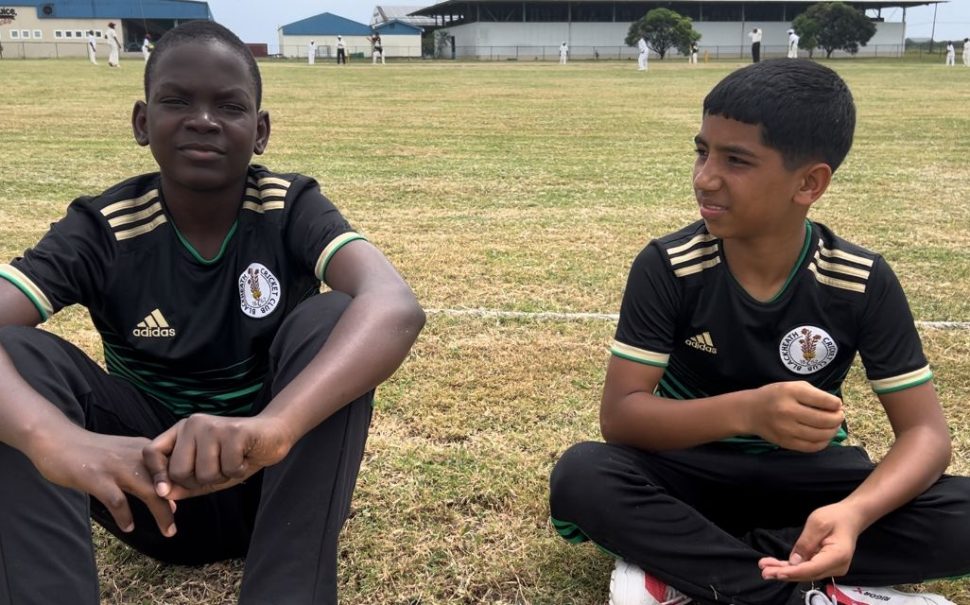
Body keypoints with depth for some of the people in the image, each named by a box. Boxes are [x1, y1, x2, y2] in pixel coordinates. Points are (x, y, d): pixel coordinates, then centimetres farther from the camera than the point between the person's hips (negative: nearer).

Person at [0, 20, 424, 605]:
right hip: (145, 484, 1)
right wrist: (56, 440, -52)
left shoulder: (291, 209, -14)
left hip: (274, 475, 0)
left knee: (330, 319, -28)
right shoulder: (105, 228, -11)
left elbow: (395, 306, -36)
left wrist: (271, 426, -54)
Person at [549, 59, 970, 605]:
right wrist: (746, 411, -40)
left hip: (807, 476, 2)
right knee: (581, 478, -31)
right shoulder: (668, 267, -16)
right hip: (691, 470, -1)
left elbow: (926, 431, -14)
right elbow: (619, 413, -21)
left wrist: (855, 512, -37)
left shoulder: (863, 282, -13)